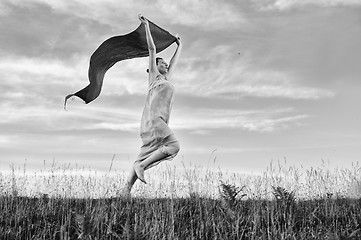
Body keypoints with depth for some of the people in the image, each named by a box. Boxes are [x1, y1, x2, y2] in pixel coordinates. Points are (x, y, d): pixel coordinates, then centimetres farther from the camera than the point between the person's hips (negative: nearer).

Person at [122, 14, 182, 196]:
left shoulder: (166, 79, 30)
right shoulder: (154, 75, 13)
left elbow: (175, 61, 43)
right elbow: (152, 49, 12)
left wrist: (179, 45, 53)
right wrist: (146, 26, 12)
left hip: (160, 121, 8)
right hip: (152, 118, -7)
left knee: (146, 156, -2)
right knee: (173, 146, -21)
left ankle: (127, 189, -6)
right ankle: (140, 166, -18)